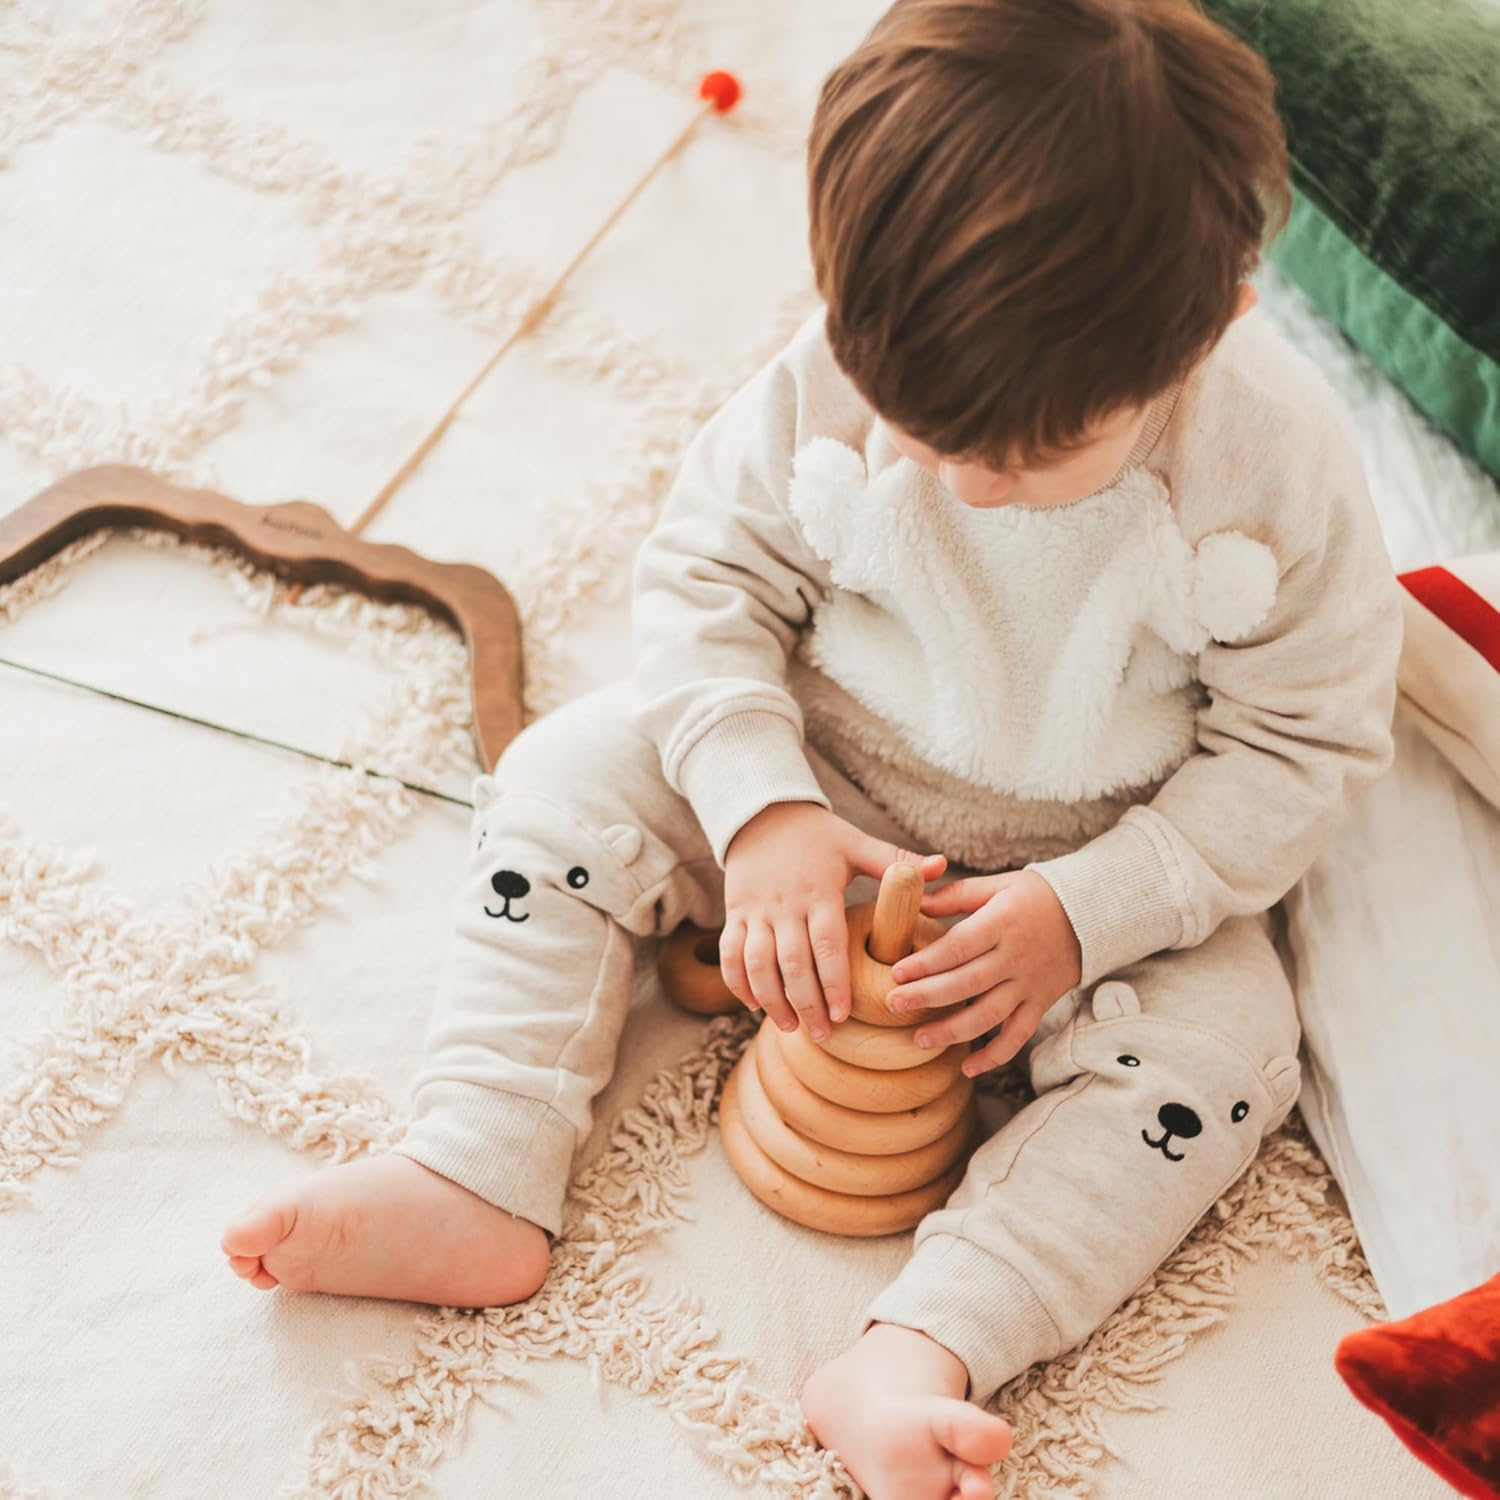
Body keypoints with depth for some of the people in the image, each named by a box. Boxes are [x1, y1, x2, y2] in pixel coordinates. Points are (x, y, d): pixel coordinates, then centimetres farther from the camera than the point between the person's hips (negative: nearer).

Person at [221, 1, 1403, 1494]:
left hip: (1096, 864, -1)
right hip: (816, 790, 2)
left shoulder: (1277, 458, -24)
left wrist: (1082, 912, -25)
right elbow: (709, 571, -10)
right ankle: (474, 1182, -15)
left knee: (1219, 1052, -23)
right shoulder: (845, 366, -22)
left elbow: (1304, 741, -15)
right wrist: (759, 810, -24)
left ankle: (913, 1356, -29)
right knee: (570, 780, -14)